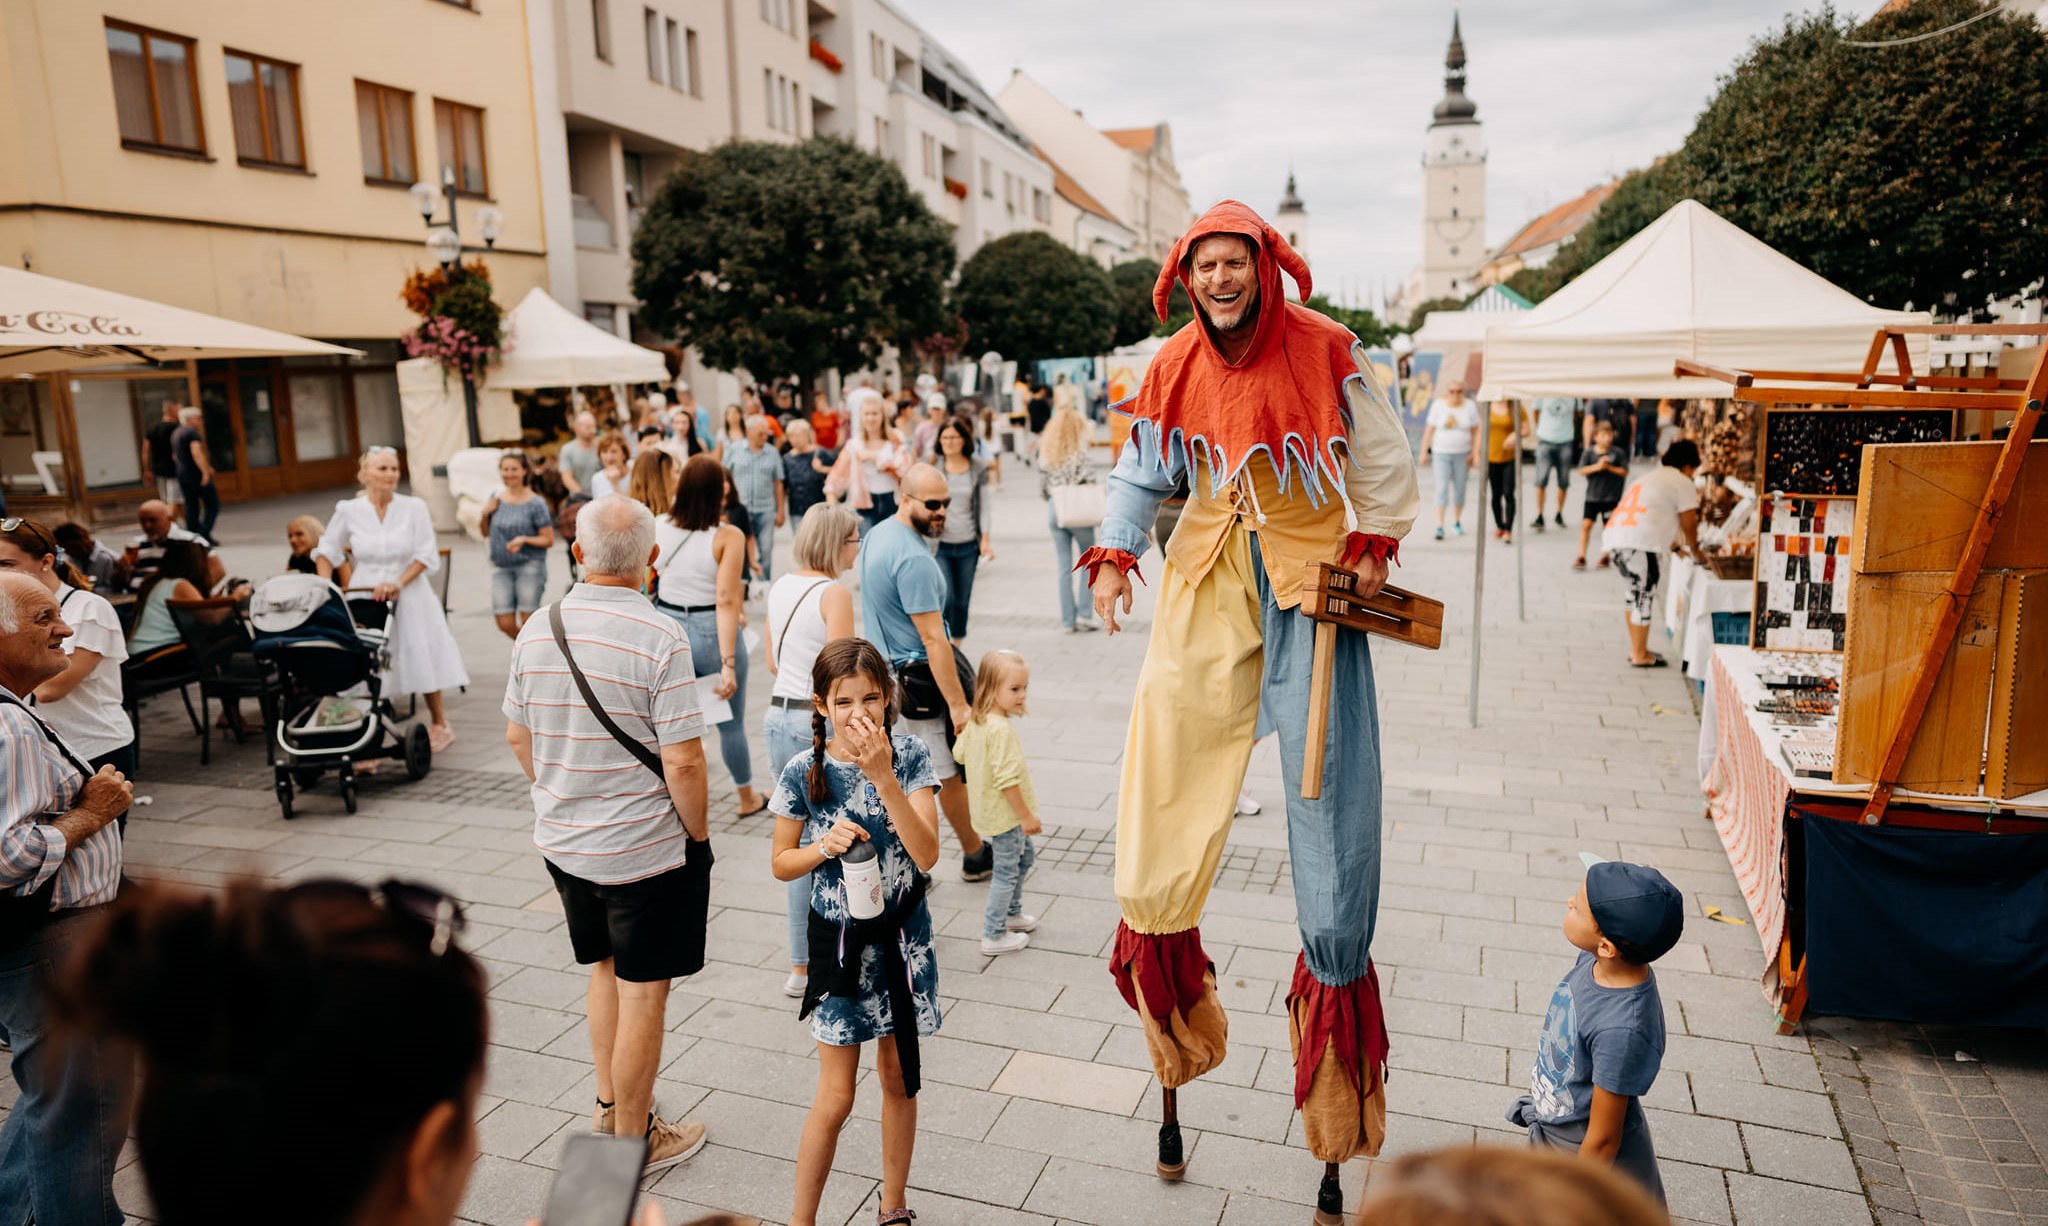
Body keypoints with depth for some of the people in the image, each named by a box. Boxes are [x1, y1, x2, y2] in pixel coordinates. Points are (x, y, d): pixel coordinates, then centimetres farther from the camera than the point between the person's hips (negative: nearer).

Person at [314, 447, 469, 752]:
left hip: (409, 596, 0)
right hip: (364, 596, 0)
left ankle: (439, 724, 28)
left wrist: (398, 583, -16)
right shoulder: (348, 510, -2)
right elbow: (328, 550, 10)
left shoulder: (414, 507, -4)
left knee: (422, 660, 9)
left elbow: (427, 555, -5)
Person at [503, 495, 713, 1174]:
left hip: (562, 839, 6)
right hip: (644, 849, -6)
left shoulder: (538, 630, -4)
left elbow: (517, 737, 7)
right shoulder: (660, 639, -22)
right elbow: (683, 763, -22)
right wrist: (698, 833, -6)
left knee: (606, 968, 25)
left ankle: (609, 1104, 40)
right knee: (642, 993, 9)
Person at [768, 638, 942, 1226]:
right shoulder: (804, 773, -12)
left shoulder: (908, 756, -12)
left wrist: (882, 776, -29)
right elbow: (782, 864, 0)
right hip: (840, 939, -1)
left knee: (899, 1078, 17)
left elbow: (927, 855, -21)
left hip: (902, 934, 2)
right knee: (836, 1098, 4)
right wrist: (826, 845, -21)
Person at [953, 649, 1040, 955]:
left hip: (988, 809, 10)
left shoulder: (974, 721, 0)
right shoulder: (1001, 730, -29)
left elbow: (959, 753, 13)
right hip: (1005, 813, -10)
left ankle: (1012, 914, 40)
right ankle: (994, 935, 17)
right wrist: (1027, 816, -21)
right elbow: (1007, 780, -29)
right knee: (1006, 872, 5)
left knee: (1025, 855, 26)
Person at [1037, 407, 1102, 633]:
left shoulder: (1045, 456, 4)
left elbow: (1042, 489, 5)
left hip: (1054, 512, 5)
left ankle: (1068, 619, 13)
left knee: (1064, 566, 10)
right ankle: (1084, 613, 6)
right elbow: (1092, 486, -14)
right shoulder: (1080, 455, -12)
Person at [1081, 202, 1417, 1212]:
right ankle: (1157, 931, 17)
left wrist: (1374, 546, -2)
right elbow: (1141, 473, 11)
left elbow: (1383, 457, 2)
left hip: (1311, 569, -2)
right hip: (1209, 572, 3)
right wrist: (1115, 557, 2)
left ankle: (1335, 969, 17)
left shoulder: (1326, 351, -8)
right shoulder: (1174, 368, 1)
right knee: (1168, 738, -1)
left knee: (1328, 769, 0)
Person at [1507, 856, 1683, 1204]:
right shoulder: (1594, 961, -17)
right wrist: (1537, 1096, 18)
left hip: (1590, 1157, -7)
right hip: (1551, 1129, 7)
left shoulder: (1623, 1029, -39)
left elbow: (1602, 1140, -25)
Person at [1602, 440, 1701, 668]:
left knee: (1636, 592, 21)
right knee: (1644, 597, 1)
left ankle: (1636, 648, 27)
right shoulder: (1683, 483, 5)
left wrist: (1675, 546, 41)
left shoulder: (1649, 477, 31)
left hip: (1614, 538, 9)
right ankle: (1640, 655, 8)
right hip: (1637, 544, -9)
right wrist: (1693, 548, 21)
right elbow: (1688, 523, 4)